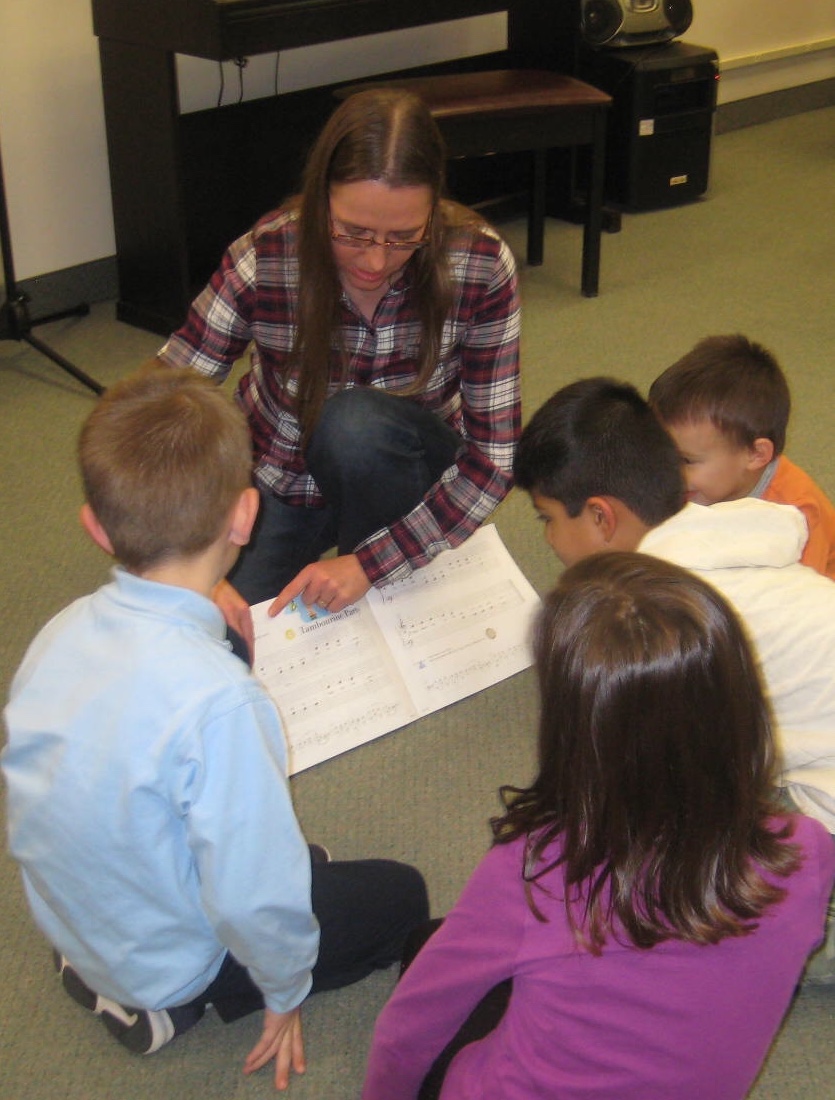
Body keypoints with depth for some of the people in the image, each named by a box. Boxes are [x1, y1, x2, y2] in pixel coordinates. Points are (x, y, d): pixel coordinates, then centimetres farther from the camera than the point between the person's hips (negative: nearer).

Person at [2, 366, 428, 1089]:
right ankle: (175, 1002, 3)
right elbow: (254, 900, -30)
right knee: (401, 896, 9)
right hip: (163, 967, -7)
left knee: (302, 859, 27)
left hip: (64, 916, 7)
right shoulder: (218, 699, -37)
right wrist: (284, 992, -9)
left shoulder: (63, 631, -14)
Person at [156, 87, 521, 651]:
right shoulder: (264, 261, -26)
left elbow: (494, 456, -21)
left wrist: (368, 563, -31)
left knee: (356, 421, -34)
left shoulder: (482, 267, -25)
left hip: (399, 472, 0)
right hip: (280, 484, 0)